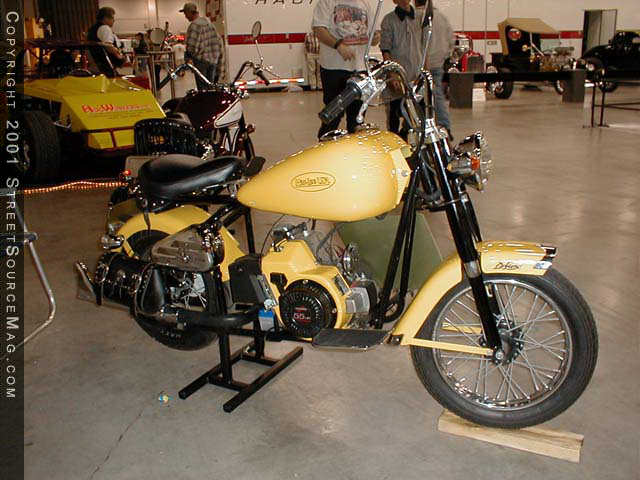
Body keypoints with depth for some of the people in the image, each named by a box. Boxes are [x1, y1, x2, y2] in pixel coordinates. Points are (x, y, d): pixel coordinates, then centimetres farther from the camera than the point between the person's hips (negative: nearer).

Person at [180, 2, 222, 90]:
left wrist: (188, 58, -8)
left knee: (202, 87, -5)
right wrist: (218, 55, 22)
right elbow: (218, 41, 17)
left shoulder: (194, 25, -12)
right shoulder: (208, 22, 14)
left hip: (201, 59, -8)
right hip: (213, 59, 8)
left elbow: (191, 45, -20)